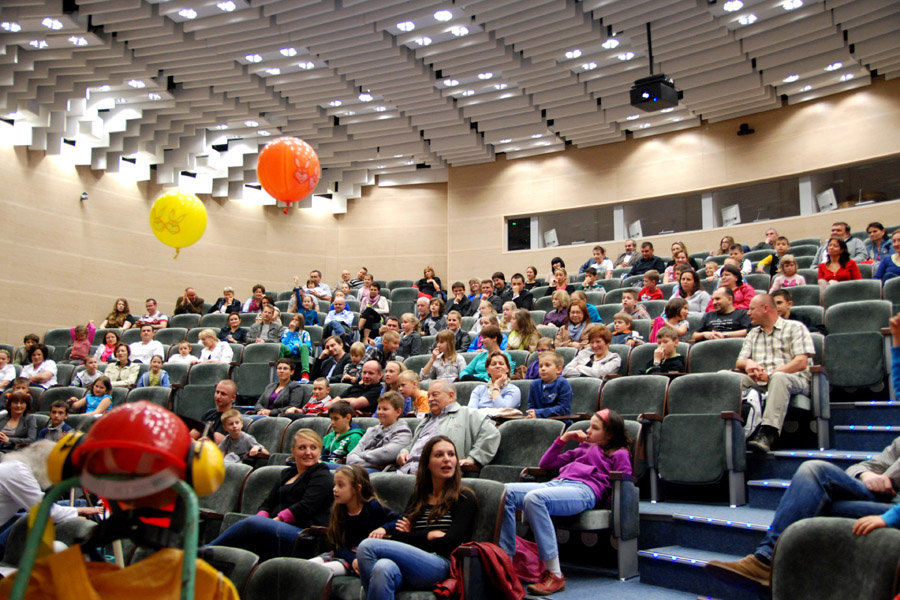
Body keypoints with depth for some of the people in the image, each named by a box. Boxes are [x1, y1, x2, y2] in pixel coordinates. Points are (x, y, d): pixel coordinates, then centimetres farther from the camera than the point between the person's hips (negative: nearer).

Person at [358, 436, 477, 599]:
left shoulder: (464, 498, 8)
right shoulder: (418, 496, 23)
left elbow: (451, 542, -5)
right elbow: (397, 535, 13)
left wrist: (409, 537, 2)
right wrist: (428, 535, -5)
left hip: (442, 566, -4)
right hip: (410, 564, 4)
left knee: (367, 546, -21)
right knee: (383, 567, -35)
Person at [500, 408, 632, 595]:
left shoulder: (619, 453, 19)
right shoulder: (582, 448, 38)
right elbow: (546, 463, 38)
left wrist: (610, 499, -10)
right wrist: (564, 438, 31)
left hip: (584, 490, -7)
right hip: (557, 483, 7)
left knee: (534, 497, -37)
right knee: (506, 492, -19)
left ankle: (554, 575, -34)